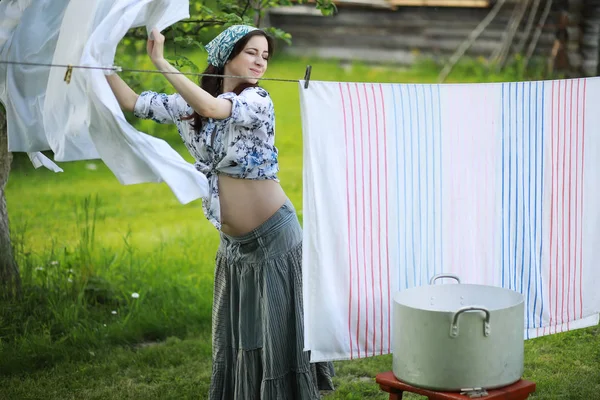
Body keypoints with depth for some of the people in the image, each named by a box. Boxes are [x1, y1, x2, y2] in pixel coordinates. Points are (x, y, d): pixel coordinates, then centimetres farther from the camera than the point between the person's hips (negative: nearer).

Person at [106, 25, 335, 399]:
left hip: (273, 237, -6)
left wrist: (161, 62, -30)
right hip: (233, 243, 6)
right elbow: (132, 102, 6)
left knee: (278, 331, -1)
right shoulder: (190, 105, 2)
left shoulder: (257, 101, -14)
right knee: (235, 336, 14)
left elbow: (212, 108, -32)